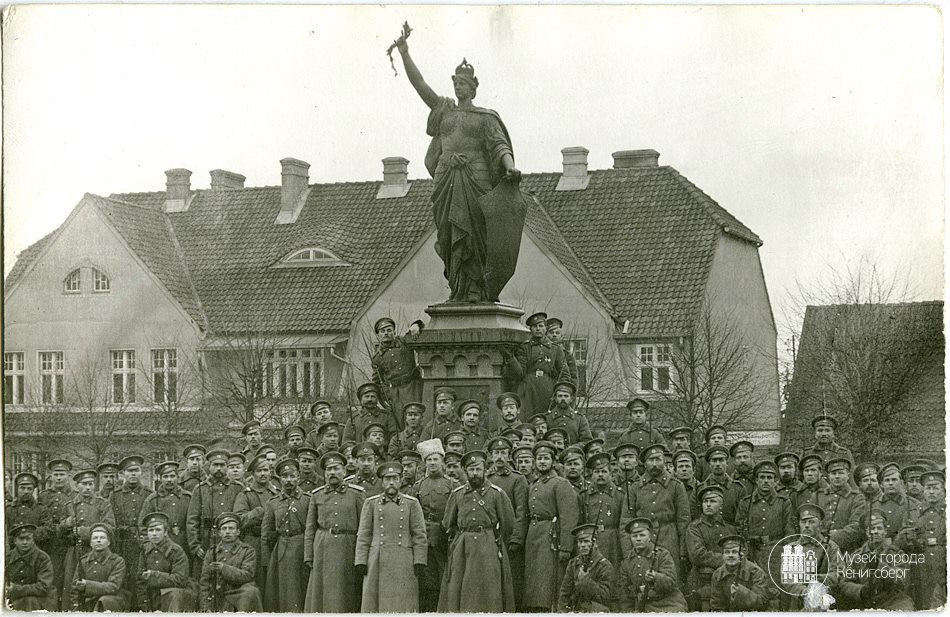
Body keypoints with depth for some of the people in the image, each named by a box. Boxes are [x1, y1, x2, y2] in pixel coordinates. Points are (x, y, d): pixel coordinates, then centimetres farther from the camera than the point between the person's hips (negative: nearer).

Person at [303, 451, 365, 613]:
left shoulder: (357, 494, 5)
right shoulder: (317, 495, 10)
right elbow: (310, 529, 10)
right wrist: (308, 557, 2)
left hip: (347, 550, -1)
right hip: (322, 549, 1)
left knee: (345, 598, 1)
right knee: (320, 595, -1)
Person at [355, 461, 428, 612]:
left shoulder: (412, 503, 7)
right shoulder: (371, 503, 9)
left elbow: (420, 536, 4)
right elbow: (363, 535, 7)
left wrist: (419, 561, -5)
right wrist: (360, 562, -1)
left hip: (403, 564, -1)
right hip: (377, 563, 1)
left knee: (402, 605, -3)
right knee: (374, 603, -1)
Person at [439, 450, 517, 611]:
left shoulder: (497, 493, 3)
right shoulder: (456, 494, 10)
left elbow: (508, 525, 8)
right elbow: (447, 524, 19)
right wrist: (462, 539, 13)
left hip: (489, 550, -2)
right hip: (461, 551, 2)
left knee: (488, 591, -7)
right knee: (457, 592, -4)